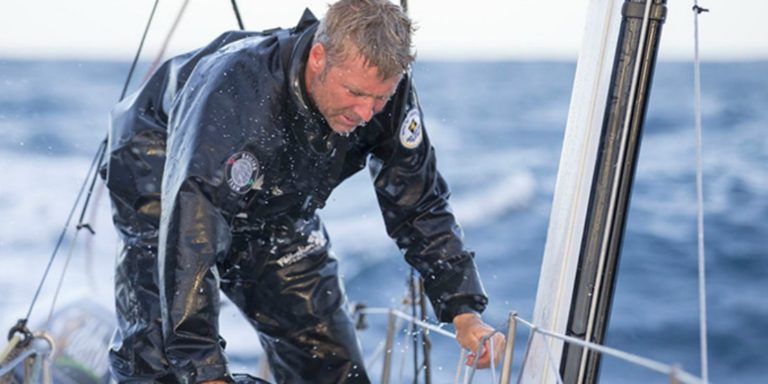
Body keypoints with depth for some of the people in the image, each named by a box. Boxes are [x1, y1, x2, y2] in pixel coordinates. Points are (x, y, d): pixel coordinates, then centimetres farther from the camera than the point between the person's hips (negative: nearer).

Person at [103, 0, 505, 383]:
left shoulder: (387, 94, -25)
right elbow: (187, 241, -43)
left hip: (275, 212, 5)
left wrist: (464, 312, -21)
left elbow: (421, 210, -12)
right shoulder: (234, 92, -41)